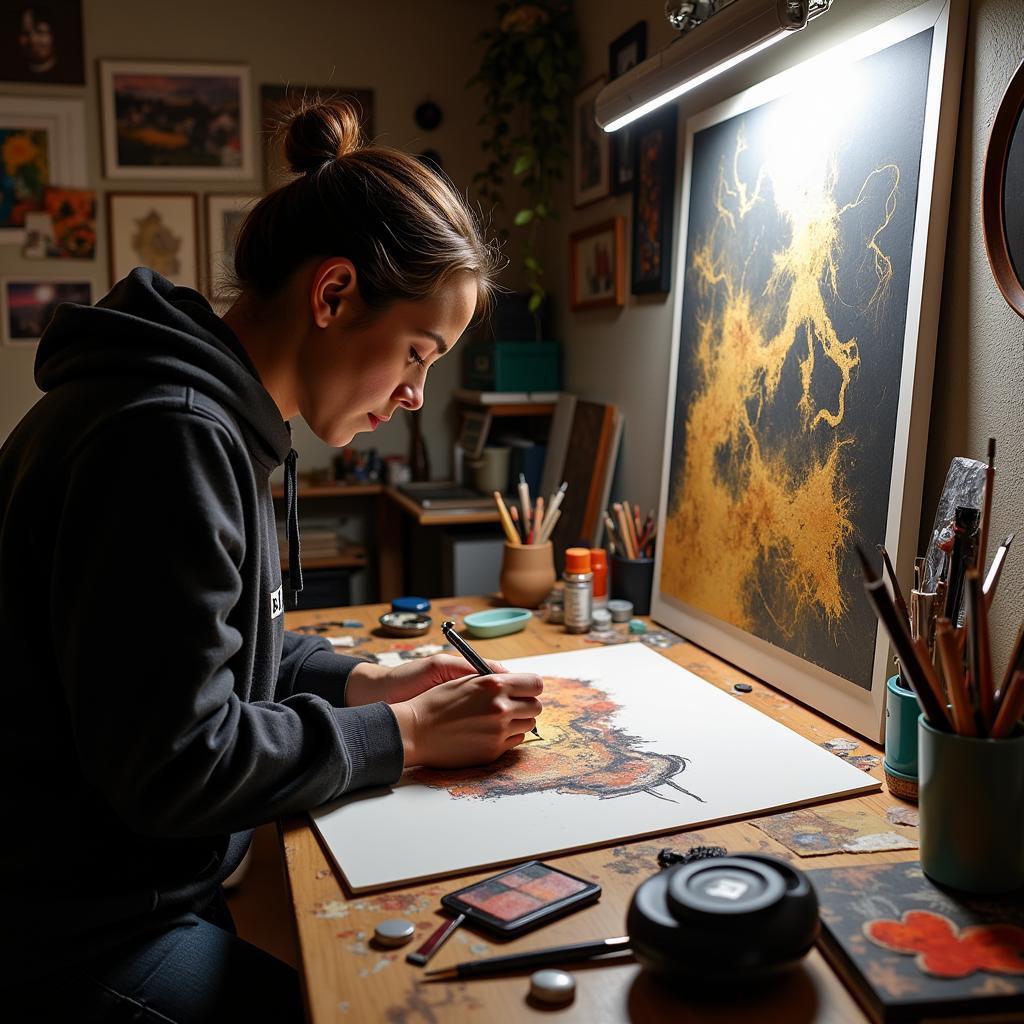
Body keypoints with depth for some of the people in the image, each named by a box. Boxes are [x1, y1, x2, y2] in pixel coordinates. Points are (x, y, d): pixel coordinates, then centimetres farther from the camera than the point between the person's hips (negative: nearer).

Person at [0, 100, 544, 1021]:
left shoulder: (213, 418, 7)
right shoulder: (167, 436, -25)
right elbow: (173, 765, -24)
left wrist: (360, 682, 3)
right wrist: (406, 734, -14)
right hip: (79, 948, -9)